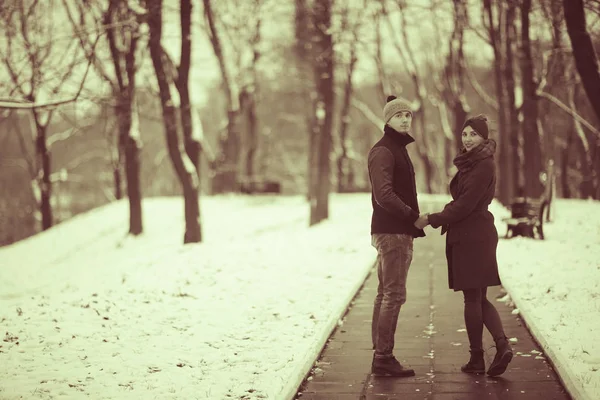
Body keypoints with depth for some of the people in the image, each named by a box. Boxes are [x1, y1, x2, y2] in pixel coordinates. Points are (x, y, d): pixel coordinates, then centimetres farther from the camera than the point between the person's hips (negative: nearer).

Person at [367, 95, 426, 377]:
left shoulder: (398, 150, 20)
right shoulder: (383, 151, -12)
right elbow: (384, 195, -21)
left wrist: (413, 220, 11)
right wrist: (414, 217, -18)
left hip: (397, 231, 10)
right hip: (392, 232, -10)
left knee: (386, 294, 10)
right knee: (394, 294, -9)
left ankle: (381, 356, 14)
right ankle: (383, 357, -7)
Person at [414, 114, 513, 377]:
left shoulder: (483, 166, -14)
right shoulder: (470, 164, 16)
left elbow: (465, 205, -18)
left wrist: (431, 220, -14)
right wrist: (436, 219, 8)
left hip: (472, 235, -10)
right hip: (470, 234, 10)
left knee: (472, 298, -2)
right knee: (479, 298, 9)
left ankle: (477, 358, 6)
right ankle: (502, 344, -1)